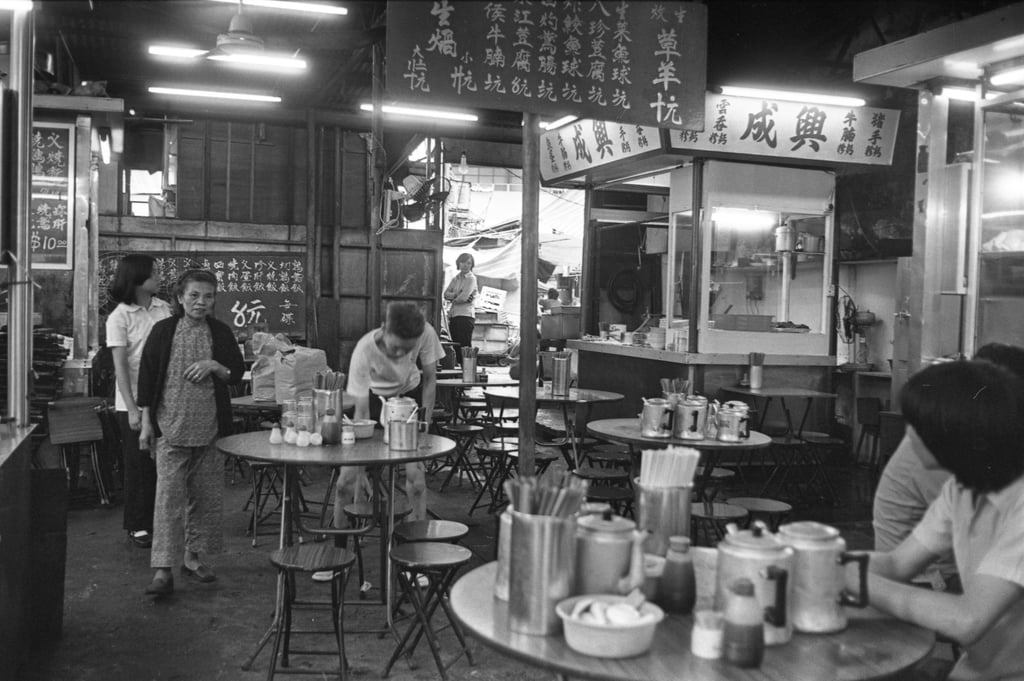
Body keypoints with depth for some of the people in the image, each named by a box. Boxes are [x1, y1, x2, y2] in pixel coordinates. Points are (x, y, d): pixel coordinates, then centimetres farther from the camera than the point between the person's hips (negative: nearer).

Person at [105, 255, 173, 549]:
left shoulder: (164, 309, 4)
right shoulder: (119, 317, -8)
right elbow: (120, 366, -11)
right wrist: (132, 409, -15)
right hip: (134, 403, -4)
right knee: (139, 465, 4)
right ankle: (138, 525, 18)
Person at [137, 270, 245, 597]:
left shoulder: (221, 333, 5)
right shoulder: (163, 331, -1)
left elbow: (237, 374, 10)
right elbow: (147, 376, 2)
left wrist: (214, 366, -11)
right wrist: (146, 423, -1)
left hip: (209, 428, 3)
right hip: (171, 426, -3)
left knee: (206, 495, 8)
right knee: (169, 495, -7)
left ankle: (192, 556, 23)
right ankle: (163, 569, -4)